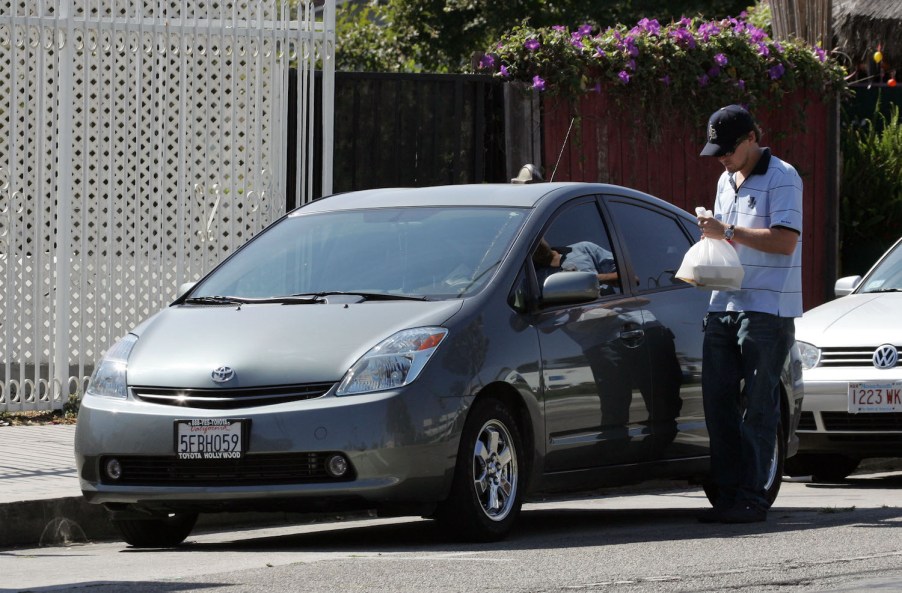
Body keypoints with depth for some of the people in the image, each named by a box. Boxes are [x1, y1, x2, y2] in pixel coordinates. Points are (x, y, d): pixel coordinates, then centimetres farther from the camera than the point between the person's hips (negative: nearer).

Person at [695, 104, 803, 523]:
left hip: (767, 308, -8)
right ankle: (727, 494, 7)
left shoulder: (781, 178, -6)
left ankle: (752, 497, -6)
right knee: (718, 401, 3)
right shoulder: (727, 182, 20)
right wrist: (712, 236, 8)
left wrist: (729, 232, -16)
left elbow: (785, 241, -17)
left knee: (757, 405, -7)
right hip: (724, 304, 8)